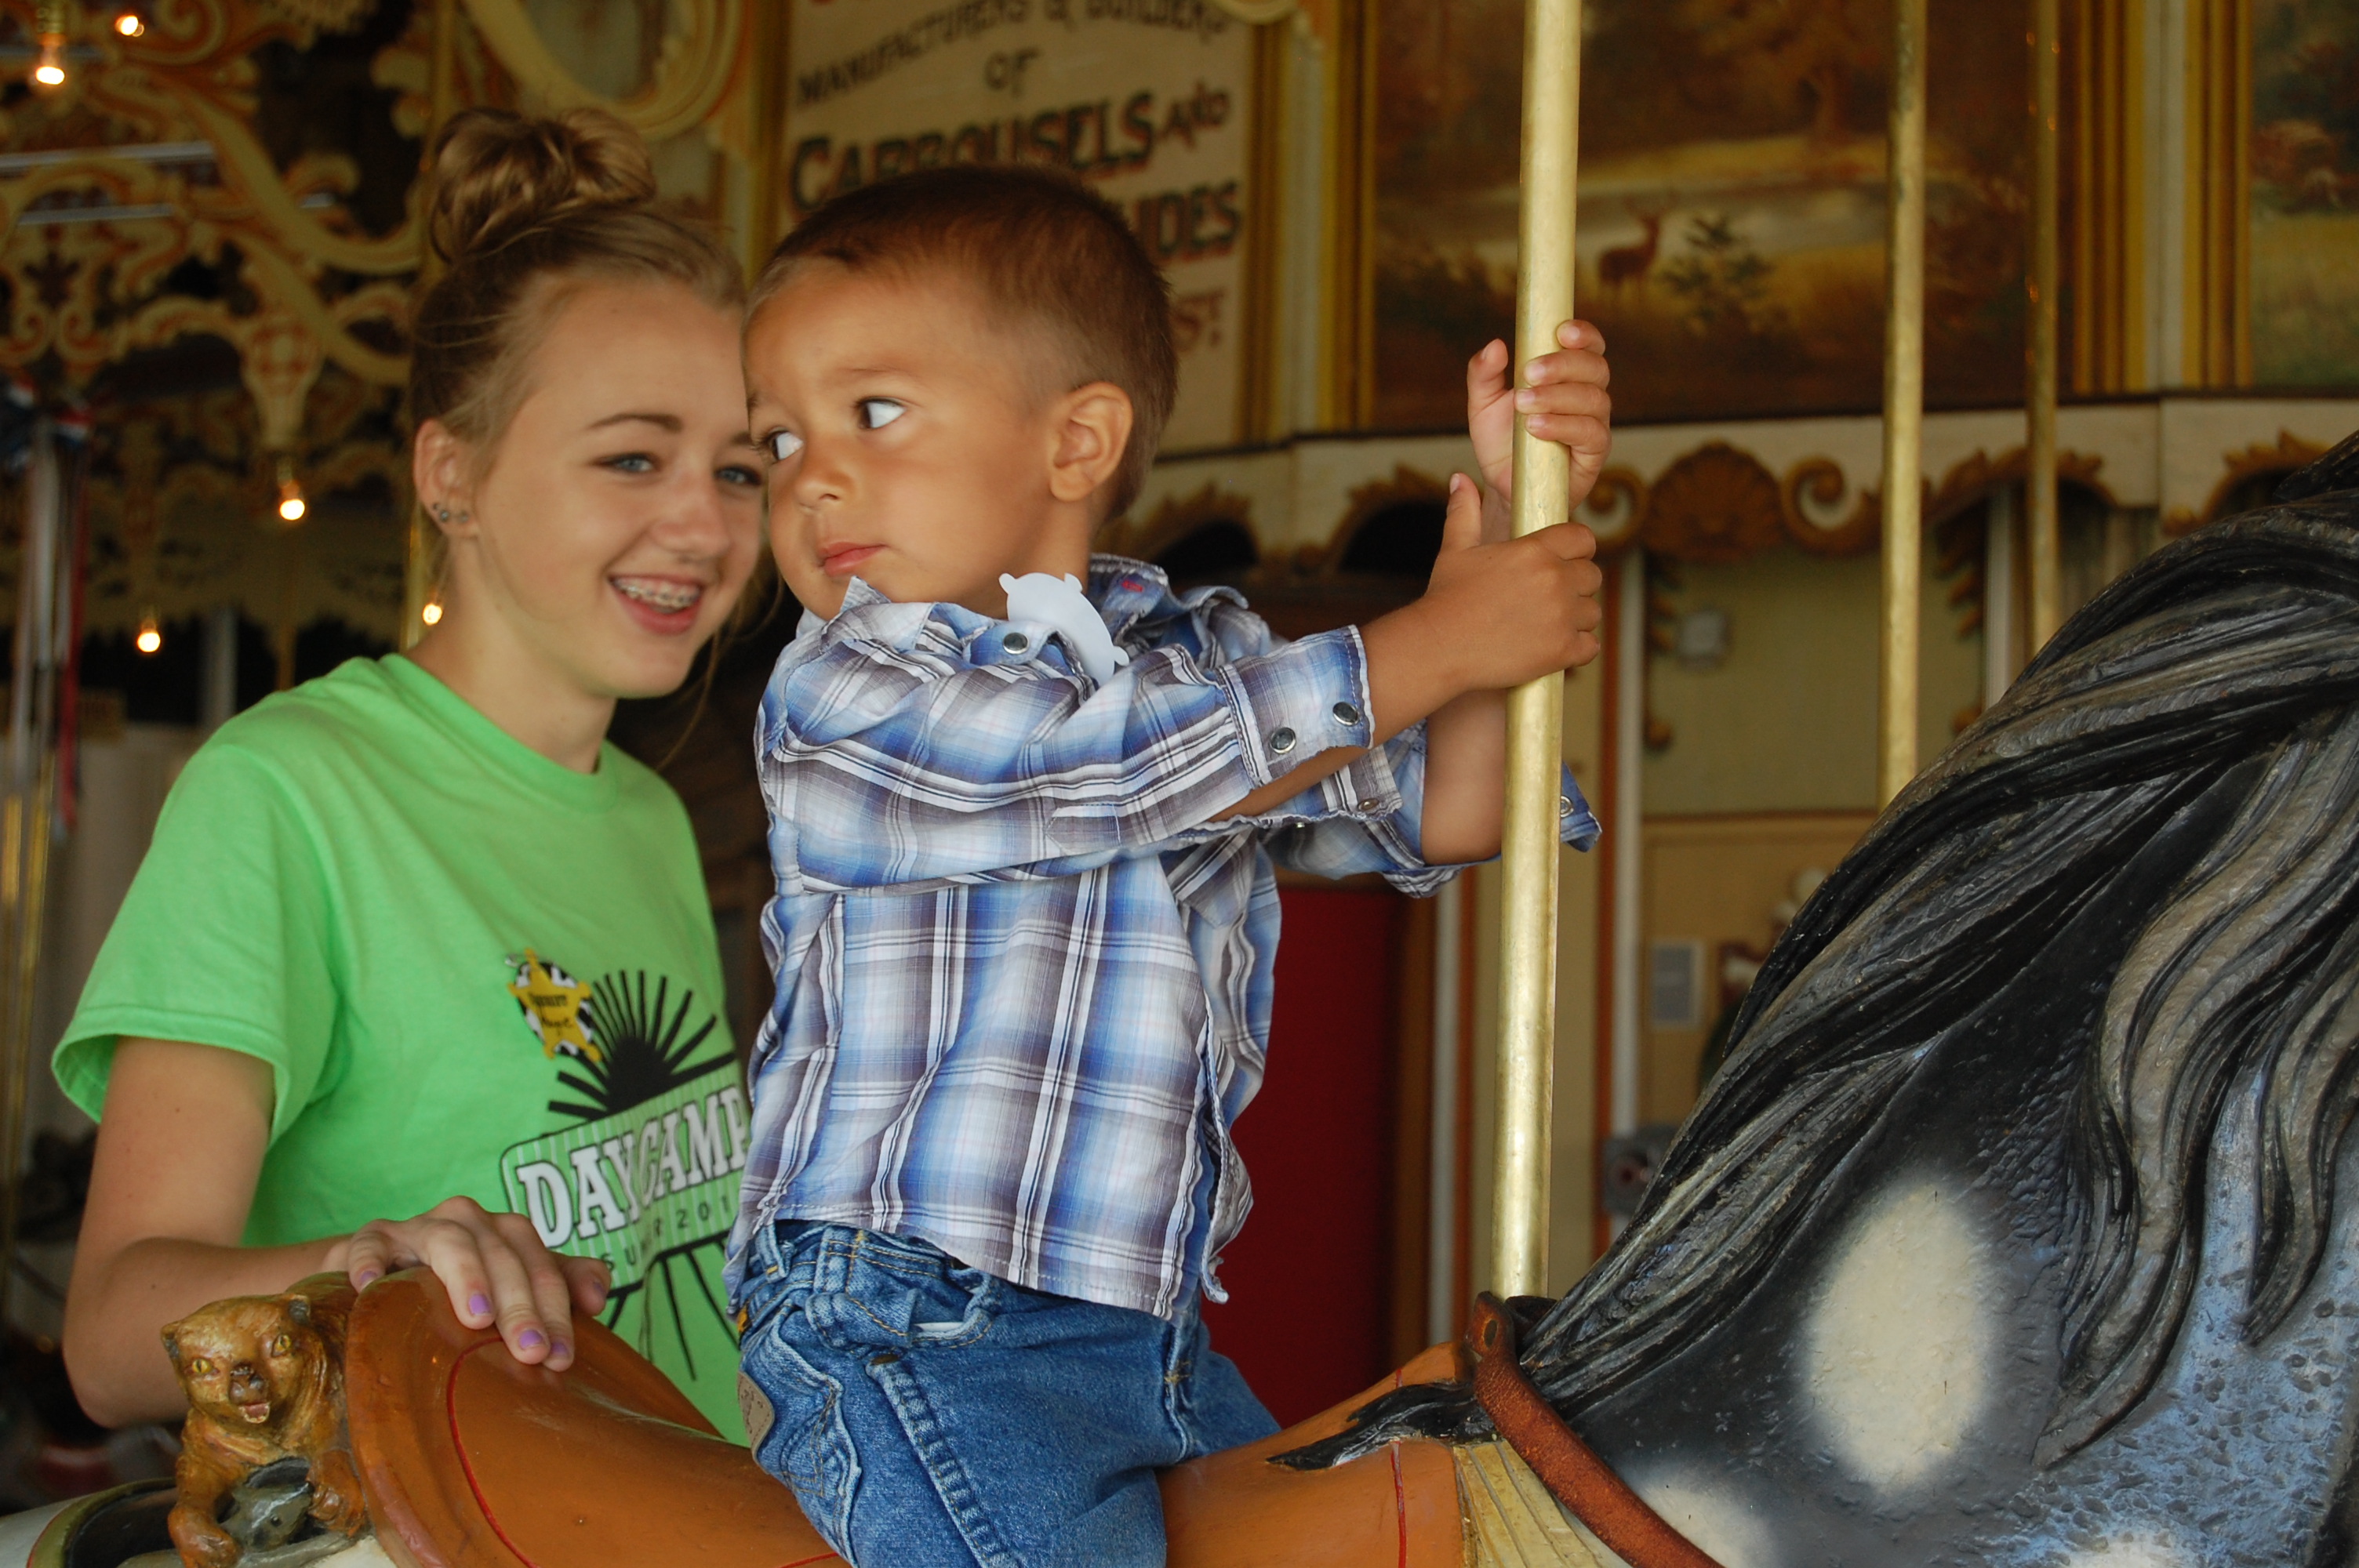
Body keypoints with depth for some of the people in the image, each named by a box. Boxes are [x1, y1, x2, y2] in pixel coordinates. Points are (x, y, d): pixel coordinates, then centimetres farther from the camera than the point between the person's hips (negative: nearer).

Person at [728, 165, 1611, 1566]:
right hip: (909, 1332, -6)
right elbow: (1120, 768, -15)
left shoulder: (1200, 652, 13)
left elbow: (1437, 818, 8)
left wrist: (1503, 515, -2)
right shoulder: (838, 695, -5)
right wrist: (1435, 645, -9)